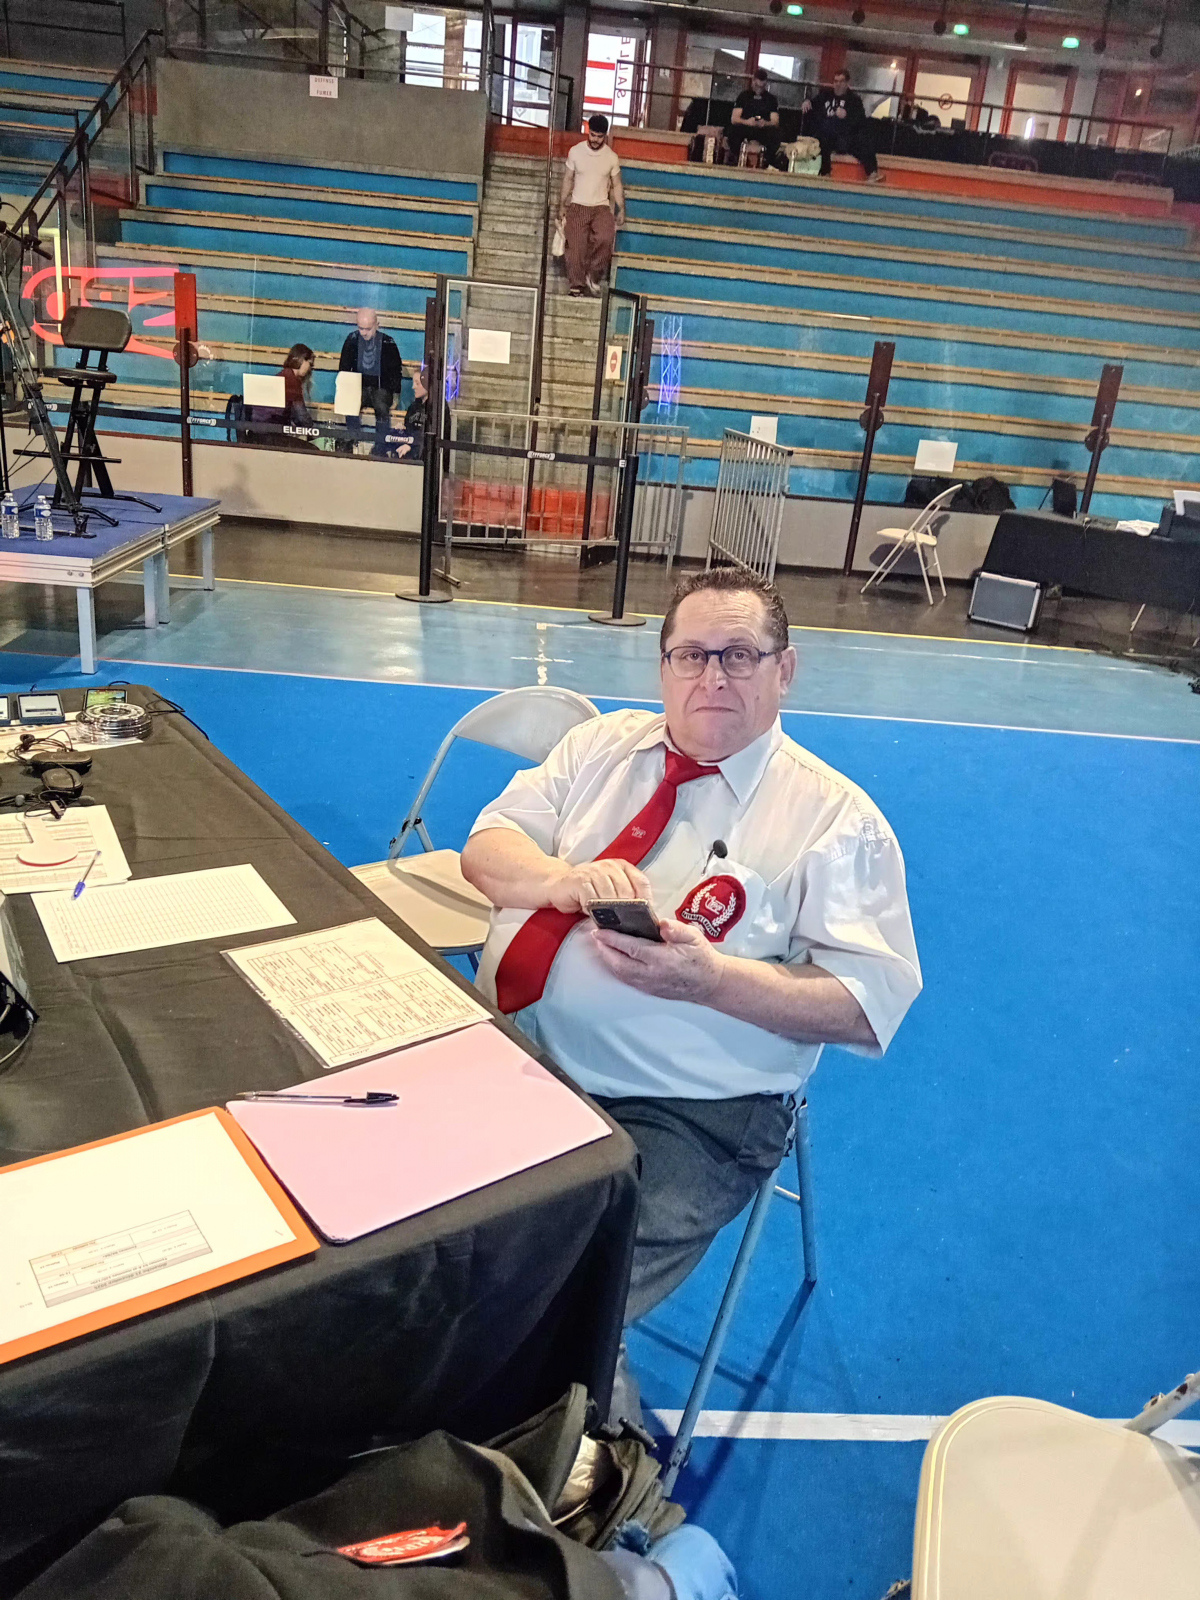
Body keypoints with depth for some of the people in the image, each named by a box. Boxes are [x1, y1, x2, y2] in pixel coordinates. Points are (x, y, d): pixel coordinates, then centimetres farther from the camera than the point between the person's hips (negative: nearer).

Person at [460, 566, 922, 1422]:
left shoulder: (835, 817, -2)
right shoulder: (603, 744, 12)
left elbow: (868, 1005, -7)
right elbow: (486, 848, 8)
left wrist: (712, 978, -22)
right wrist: (563, 879, -15)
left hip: (685, 1112, -4)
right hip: (510, 1045, 5)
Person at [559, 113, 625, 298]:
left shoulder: (611, 157, 1)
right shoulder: (575, 151, 0)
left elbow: (616, 185, 8)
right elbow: (567, 179, 7)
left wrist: (621, 210, 3)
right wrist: (562, 205, 5)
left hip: (601, 207, 0)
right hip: (578, 206, 0)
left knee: (606, 238, -26)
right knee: (576, 245, -11)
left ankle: (593, 275, -8)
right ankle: (576, 285, 1)